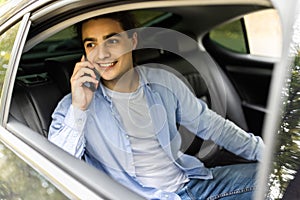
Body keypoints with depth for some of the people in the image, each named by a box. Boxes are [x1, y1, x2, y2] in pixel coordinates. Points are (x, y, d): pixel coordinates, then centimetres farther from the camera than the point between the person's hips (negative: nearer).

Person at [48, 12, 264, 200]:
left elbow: (210, 125, 12)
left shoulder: (164, 82, 2)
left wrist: (266, 153, 11)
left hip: (192, 181, 5)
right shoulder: (74, 107, -7)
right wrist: (78, 110, -26)